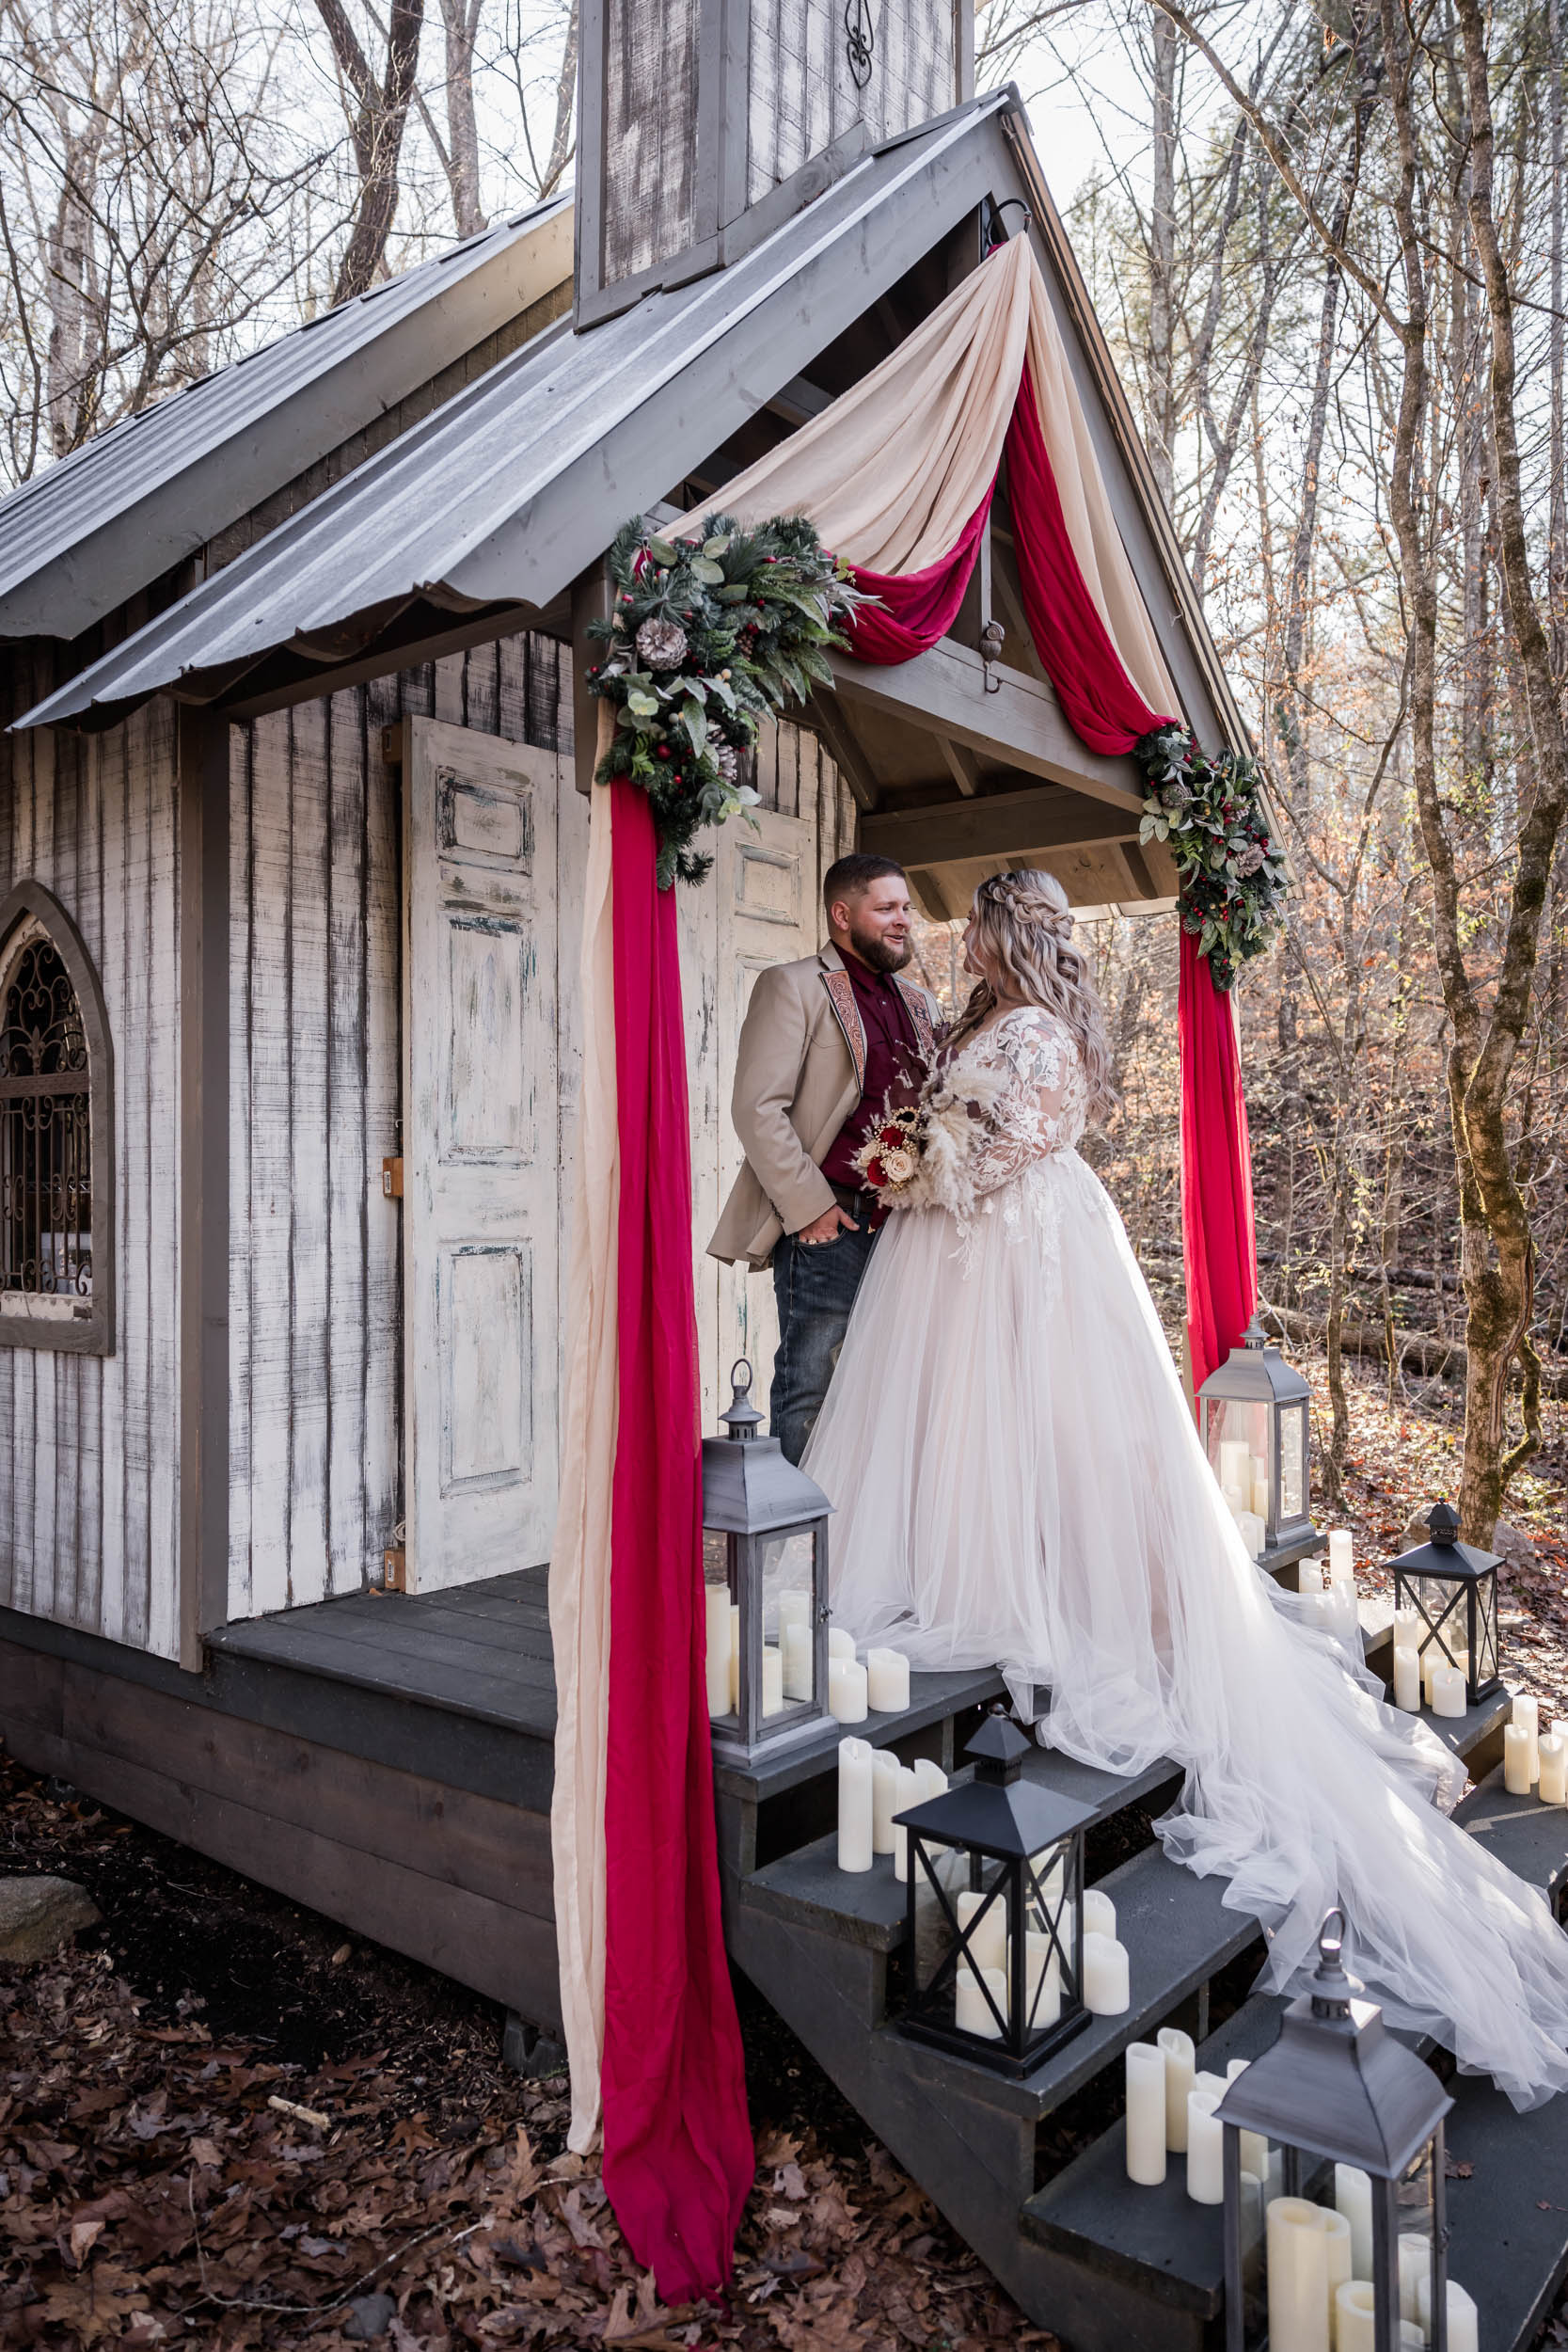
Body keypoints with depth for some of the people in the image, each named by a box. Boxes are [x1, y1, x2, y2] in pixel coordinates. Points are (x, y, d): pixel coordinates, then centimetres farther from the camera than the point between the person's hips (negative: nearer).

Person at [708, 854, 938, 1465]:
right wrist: (809, 1207, -14)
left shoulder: (920, 1003, 18)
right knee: (810, 1392, -1)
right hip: (828, 1225, -6)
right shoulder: (792, 986, -2)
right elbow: (757, 1108, -11)